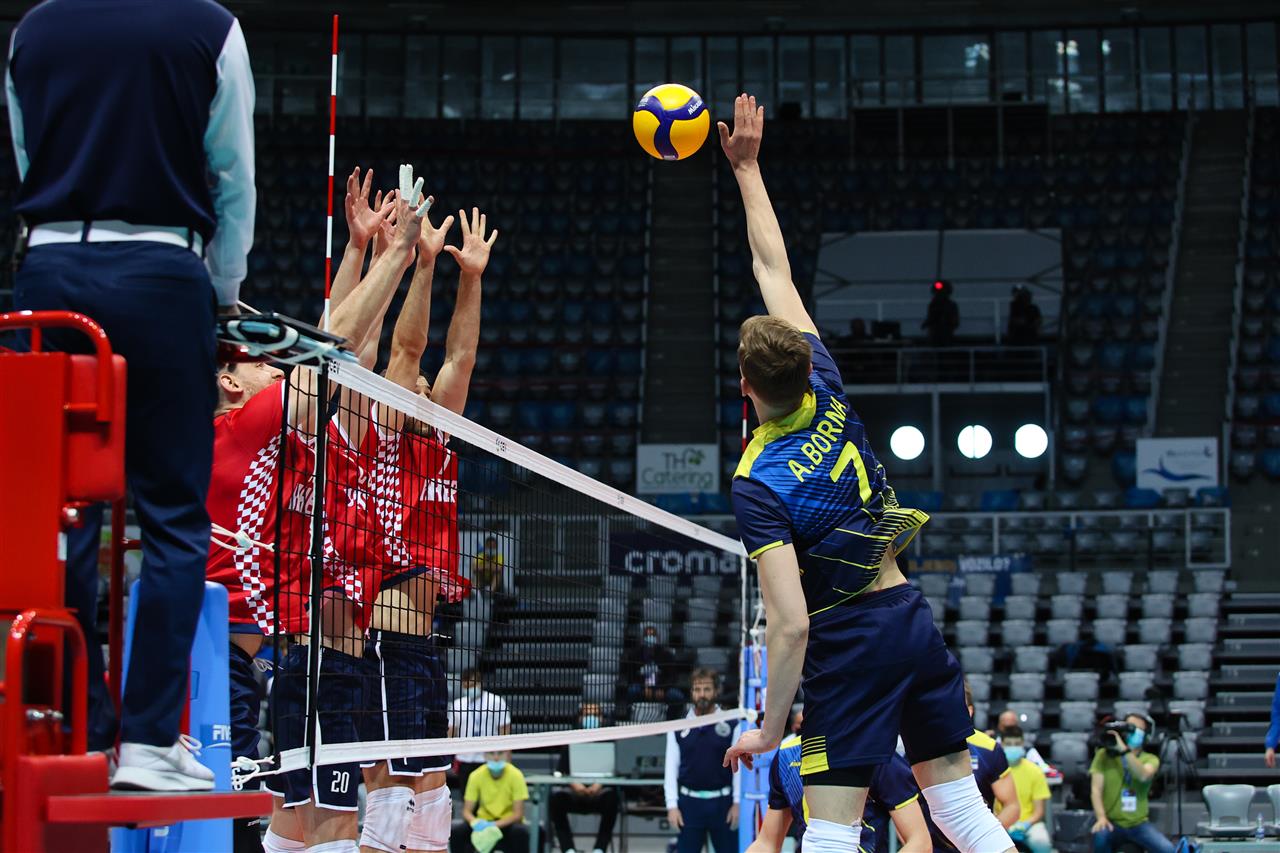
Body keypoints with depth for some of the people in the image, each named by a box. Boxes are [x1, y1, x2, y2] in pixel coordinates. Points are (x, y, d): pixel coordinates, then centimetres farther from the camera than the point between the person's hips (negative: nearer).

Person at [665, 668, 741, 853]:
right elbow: (671, 768, 5)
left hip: (722, 803, -1)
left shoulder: (730, 726, 0)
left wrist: (737, 802, -7)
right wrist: (672, 805, -2)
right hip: (690, 803, 1)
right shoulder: (679, 728, 4)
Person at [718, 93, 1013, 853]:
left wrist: (770, 727, -12)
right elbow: (775, 271, 12)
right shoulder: (827, 391, -1)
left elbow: (792, 624, -21)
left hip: (848, 642, -6)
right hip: (912, 616, 6)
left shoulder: (760, 484, -16)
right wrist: (748, 169, 20)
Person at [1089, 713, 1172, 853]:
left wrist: (1124, 750, -31)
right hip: (1112, 822, -2)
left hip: (1139, 824, 2)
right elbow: (1096, 790, -8)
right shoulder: (1104, 755, 2)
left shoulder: (1150, 759, 5)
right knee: (1101, 836, -36)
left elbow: (1143, 776, -20)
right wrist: (1101, 817, -25)